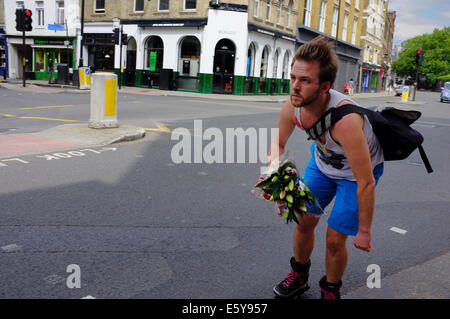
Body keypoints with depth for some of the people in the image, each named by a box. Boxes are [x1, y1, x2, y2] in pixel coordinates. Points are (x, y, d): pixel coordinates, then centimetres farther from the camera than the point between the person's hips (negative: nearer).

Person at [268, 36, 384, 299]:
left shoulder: (344, 121, -43)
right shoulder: (292, 108, -25)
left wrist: (364, 232, -25)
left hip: (358, 172, -5)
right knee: (304, 222, 10)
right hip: (322, 162, 5)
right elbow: (278, 143, -1)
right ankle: (299, 277, 38)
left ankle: (331, 292, 25)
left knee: (334, 240, -5)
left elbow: (366, 183, -35)